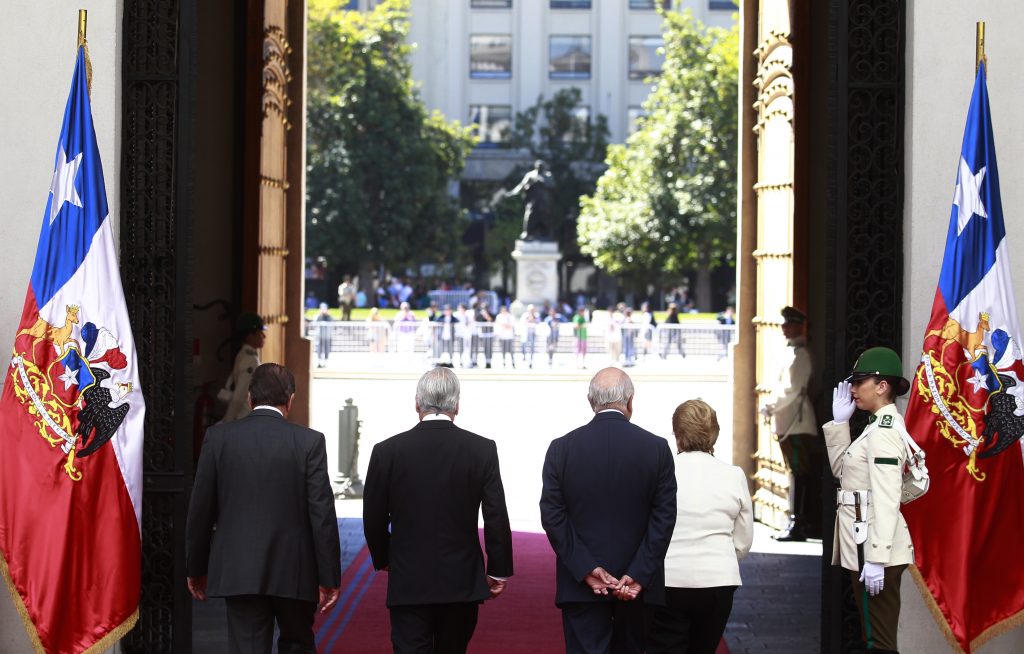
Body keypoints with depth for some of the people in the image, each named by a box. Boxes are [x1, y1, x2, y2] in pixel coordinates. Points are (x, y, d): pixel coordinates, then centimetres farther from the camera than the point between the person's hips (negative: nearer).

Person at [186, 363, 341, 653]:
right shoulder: (309, 441, -6)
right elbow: (322, 515, -7)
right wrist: (329, 578, -1)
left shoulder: (218, 437, -1)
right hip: (295, 573, -1)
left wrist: (196, 568, 13)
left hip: (238, 572, 1)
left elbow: (200, 509, 3)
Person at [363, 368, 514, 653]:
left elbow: (373, 519, 3)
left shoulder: (387, 451, -5)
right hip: (462, 582, 1)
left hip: (408, 583, -1)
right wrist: (499, 571, 6)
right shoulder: (483, 450, -5)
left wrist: (384, 560, 20)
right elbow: (496, 518, -4)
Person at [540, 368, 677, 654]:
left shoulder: (561, 448, -2)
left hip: (581, 585, -1)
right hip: (638, 583, 1)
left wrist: (586, 569, -6)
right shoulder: (657, 448, -2)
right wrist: (638, 575, -7)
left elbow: (552, 516, -6)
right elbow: (664, 517, -6)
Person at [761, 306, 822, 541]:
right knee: (809, 475, 11)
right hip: (791, 423, 10)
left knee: (799, 473, -8)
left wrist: (770, 407, -11)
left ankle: (796, 525, -8)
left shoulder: (798, 354, -12)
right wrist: (773, 408, 12)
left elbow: (792, 390, -19)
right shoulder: (791, 351, 17)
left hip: (795, 425, -10)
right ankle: (812, 524, 15)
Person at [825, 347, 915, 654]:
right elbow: (841, 468, 22)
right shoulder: (880, 425, 15)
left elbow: (887, 500, -22)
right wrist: (839, 422, 12)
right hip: (865, 541, 10)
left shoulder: (884, 431, -16)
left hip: (874, 546, -10)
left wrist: (876, 559, -25)